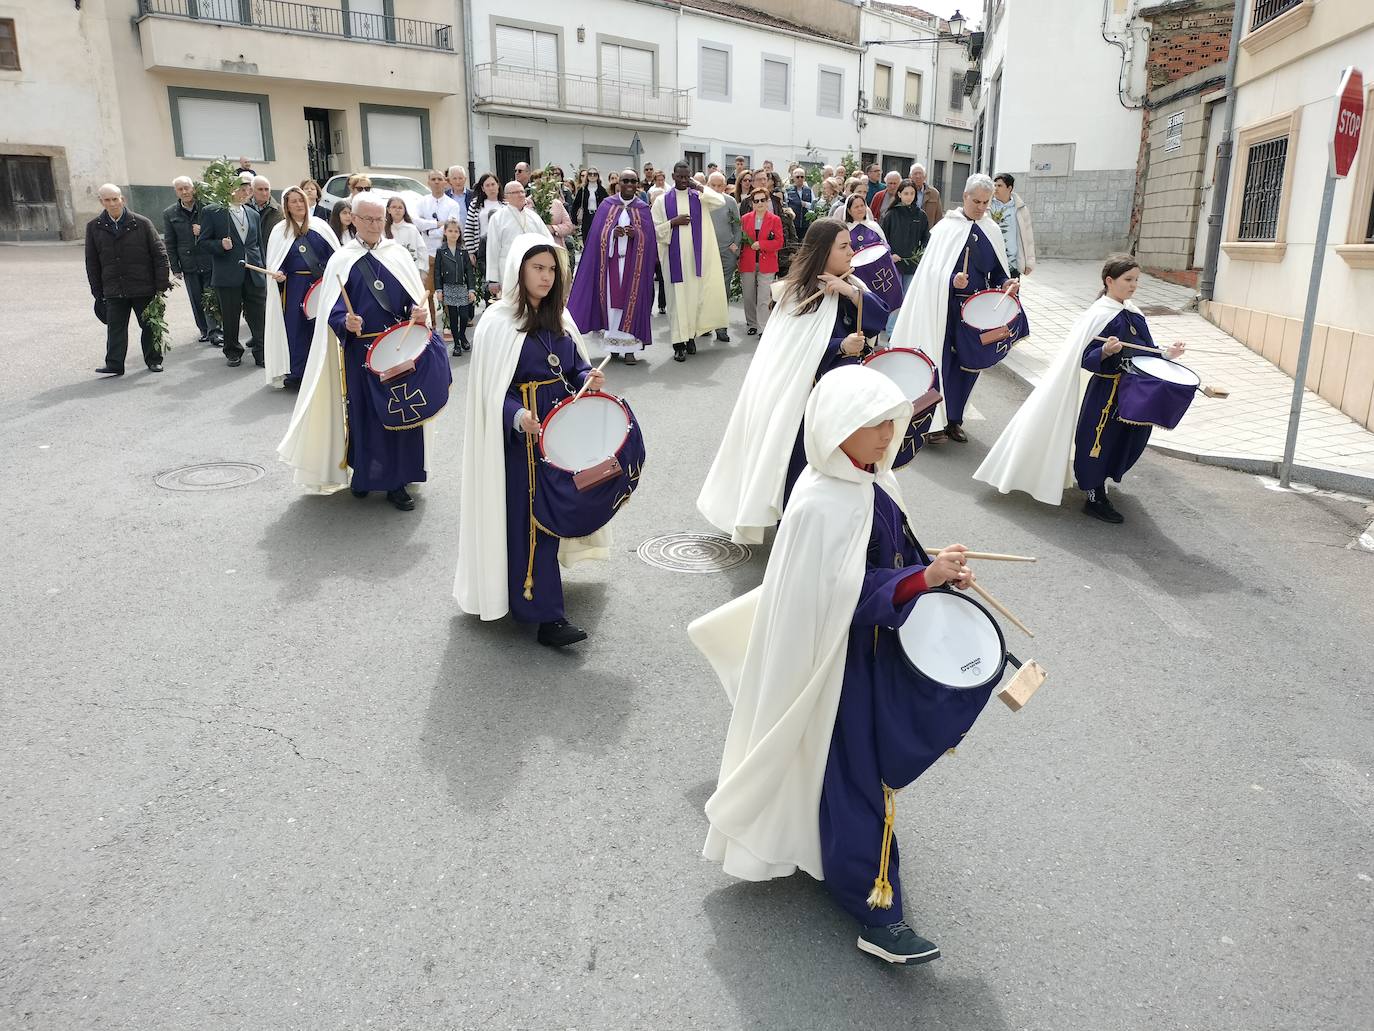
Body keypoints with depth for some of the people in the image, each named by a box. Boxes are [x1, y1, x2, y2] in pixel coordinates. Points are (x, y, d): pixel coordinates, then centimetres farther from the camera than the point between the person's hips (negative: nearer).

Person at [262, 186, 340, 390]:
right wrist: (278, 273, -17)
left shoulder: (320, 226, 8)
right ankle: (295, 375, 5)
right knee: (296, 328, -2)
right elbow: (274, 262, 3)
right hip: (295, 286, -1)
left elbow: (335, 253, 8)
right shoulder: (280, 231, 5)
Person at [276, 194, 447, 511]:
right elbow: (333, 309, -4)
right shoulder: (341, 259, 2)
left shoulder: (399, 254, 8)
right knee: (363, 411, 5)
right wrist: (346, 322, -25)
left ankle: (397, 481, 10)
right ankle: (363, 471, 23)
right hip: (359, 349, -1)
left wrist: (419, 313, -16)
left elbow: (415, 296, 6)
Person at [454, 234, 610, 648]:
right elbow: (491, 389, -13)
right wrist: (517, 415, -30)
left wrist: (588, 378, -5)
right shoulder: (498, 322, -11)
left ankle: (531, 594, 33)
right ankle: (545, 614, -2)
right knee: (531, 516, -7)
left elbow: (573, 366, 18)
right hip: (521, 432, -7)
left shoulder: (558, 317, 11)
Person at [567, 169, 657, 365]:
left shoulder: (643, 209, 8)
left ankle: (628, 346, -1)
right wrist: (613, 232, -17)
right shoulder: (607, 205, 9)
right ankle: (614, 344, 8)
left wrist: (635, 234, -18)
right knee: (612, 301, 0)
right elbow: (598, 233, 1)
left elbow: (649, 238, 1)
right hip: (611, 260, 0)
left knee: (630, 301, -3)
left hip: (633, 263, 0)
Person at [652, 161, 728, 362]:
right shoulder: (662, 200, 4)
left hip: (697, 256, 2)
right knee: (677, 298, -3)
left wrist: (699, 187, -7)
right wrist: (674, 222, -12)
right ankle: (678, 343, -1)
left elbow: (720, 201, -10)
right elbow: (654, 229, 2)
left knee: (696, 295, 5)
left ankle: (691, 336, 18)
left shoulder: (699, 197, 7)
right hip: (675, 257, -1)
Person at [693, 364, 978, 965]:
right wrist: (924, 579, -32)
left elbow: (894, 551, 12)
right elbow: (850, 595, -28)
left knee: (863, 758, 26)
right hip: (838, 659, -9)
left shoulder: (867, 479, 0)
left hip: (872, 644, 9)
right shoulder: (824, 507, -29)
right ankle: (873, 909, 16)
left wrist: (936, 569, -4)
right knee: (855, 773, 2)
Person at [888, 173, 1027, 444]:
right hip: (945, 307, -5)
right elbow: (933, 270, -11)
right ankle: (932, 421, 8)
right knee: (940, 361, -2)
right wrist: (952, 280, -29)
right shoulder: (947, 227, -6)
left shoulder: (992, 231, 9)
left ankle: (954, 419, 22)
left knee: (969, 364, 9)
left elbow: (998, 270, 15)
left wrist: (1006, 283, -6)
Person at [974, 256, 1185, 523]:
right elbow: (1087, 359, -18)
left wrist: (1167, 354, 0)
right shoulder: (1100, 315, -15)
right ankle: (1094, 498, 15)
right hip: (1104, 392, -8)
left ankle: (1097, 483, 34)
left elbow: (1145, 350, 17)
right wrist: (1105, 351, -36)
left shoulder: (1133, 312, 8)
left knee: (1123, 438, 16)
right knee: (1097, 441, 1)